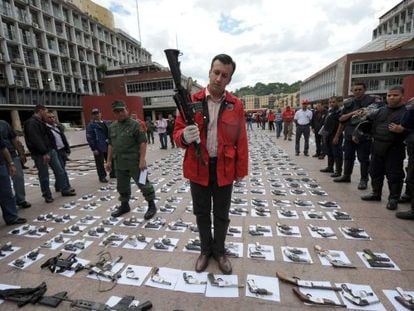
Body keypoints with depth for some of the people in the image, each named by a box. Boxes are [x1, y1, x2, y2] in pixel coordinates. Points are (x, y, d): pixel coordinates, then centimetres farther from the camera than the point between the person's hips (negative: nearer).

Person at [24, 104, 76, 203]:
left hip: (50, 150, 9)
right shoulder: (31, 123, -13)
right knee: (44, 176, 2)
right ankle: (47, 196, 14)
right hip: (40, 154, -9)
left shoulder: (41, 122, 17)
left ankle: (65, 190, 16)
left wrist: (52, 149, 14)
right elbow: (36, 140, -22)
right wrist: (44, 153, -25)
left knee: (60, 171, 8)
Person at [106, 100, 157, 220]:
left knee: (143, 184, 1)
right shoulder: (112, 127, 11)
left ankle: (151, 205, 16)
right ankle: (124, 205, 36)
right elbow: (110, 145, 17)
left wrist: (142, 160, -20)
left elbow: (143, 143, -14)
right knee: (122, 186, 18)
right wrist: (109, 160, 15)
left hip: (135, 163, -6)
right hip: (119, 163, 7)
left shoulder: (135, 124, -9)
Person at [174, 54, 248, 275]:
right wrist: (185, 136, -26)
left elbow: (241, 140, 2)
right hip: (198, 168, 0)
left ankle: (219, 251, 41)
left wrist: (241, 170, 2)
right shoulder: (191, 101, -3)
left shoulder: (236, 105, -1)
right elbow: (177, 133, -2)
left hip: (224, 169, 1)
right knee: (201, 213, 16)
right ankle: (205, 250, 41)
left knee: (221, 214, 16)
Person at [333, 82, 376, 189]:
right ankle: (346, 176, 26)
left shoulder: (371, 101, 1)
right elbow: (341, 118, 5)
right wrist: (352, 113, -10)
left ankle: (364, 179, 12)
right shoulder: (348, 103, 12)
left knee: (363, 158, 1)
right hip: (349, 135, 4)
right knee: (348, 156, 13)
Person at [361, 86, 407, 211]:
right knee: (375, 172, 14)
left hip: (394, 149, -5)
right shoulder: (380, 111, 13)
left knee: (394, 175, 1)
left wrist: (400, 130, -26)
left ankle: (393, 199, 15)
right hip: (377, 147, 6)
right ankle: (376, 193, 30)